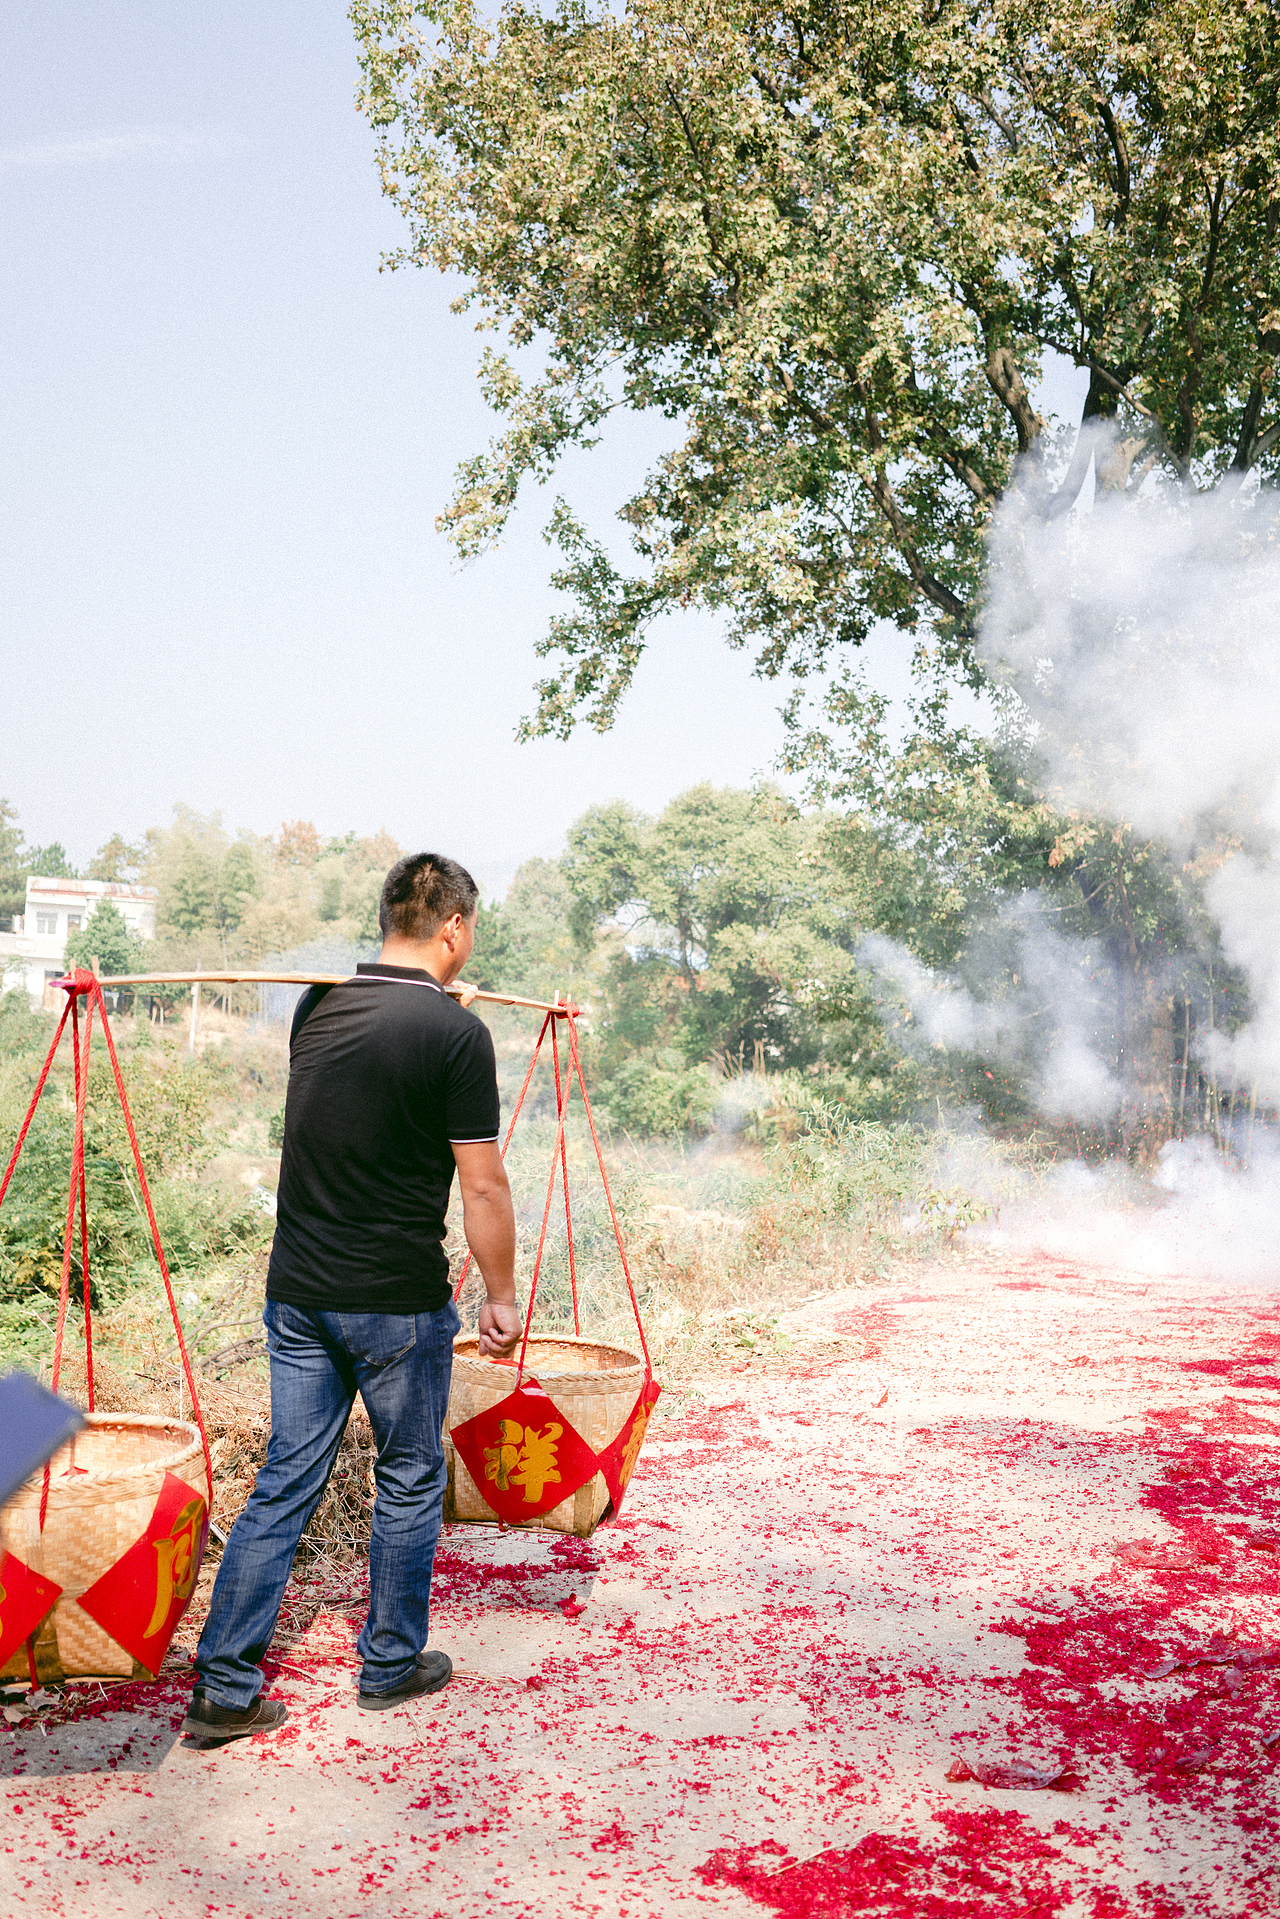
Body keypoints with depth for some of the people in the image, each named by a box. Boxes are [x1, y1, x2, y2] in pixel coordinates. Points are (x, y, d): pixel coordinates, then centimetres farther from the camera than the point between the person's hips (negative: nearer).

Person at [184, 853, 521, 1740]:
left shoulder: (318, 1005, 4)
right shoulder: (455, 1031, -15)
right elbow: (483, 1184, -13)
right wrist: (503, 1297, 1)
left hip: (298, 1291, 6)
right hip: (399, 1301, -5)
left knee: (286, 1481, 12)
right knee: (411, 1481, 14)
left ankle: (224, 1684, 13)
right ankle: (392, 1663, 27)